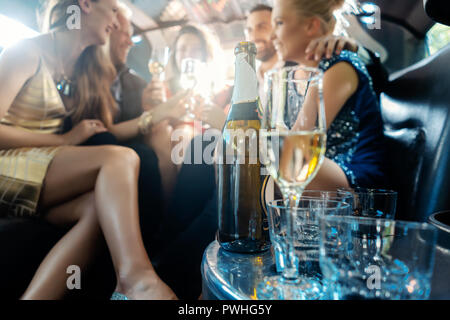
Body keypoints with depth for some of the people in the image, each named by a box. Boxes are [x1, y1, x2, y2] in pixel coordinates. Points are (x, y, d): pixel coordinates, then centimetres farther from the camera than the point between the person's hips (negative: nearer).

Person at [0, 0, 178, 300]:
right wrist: (65, 140, -12)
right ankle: (136, 276, -44)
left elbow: (102, 129, 12)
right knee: (120, 159, -28)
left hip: (40, 167, 7)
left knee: (100, 205, -27)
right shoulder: (29, 51, -6)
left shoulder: (81, 69, 17)